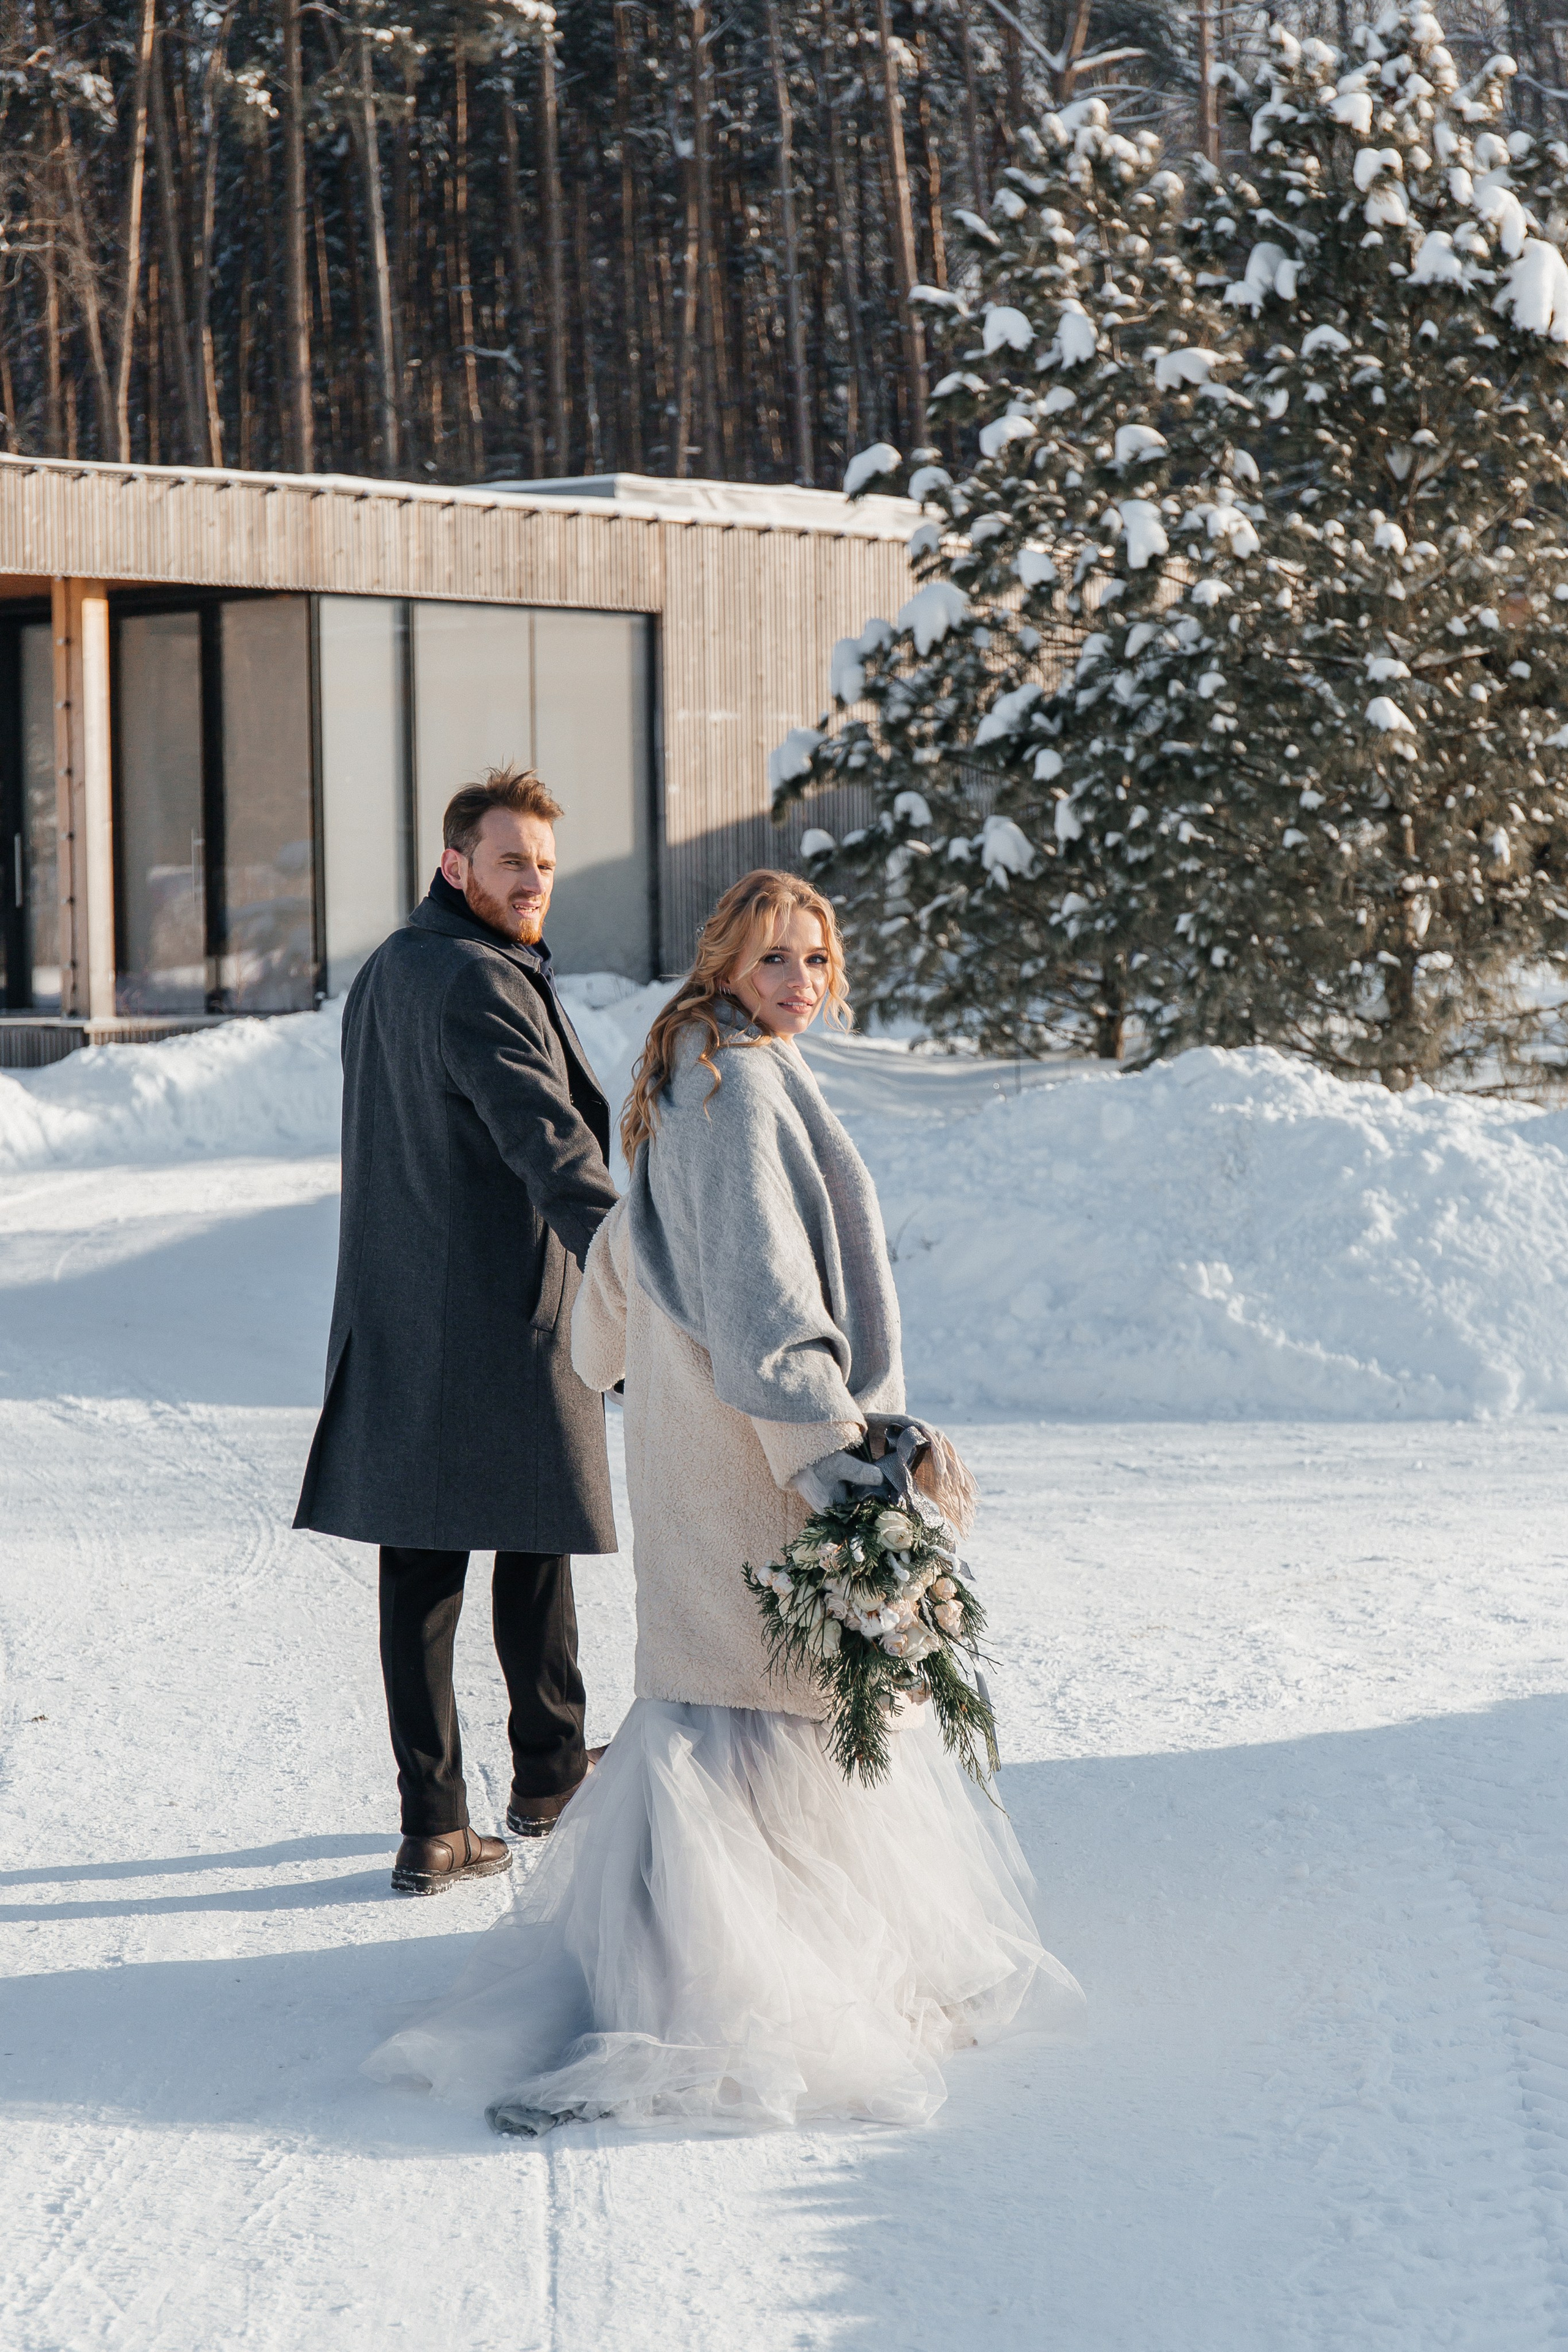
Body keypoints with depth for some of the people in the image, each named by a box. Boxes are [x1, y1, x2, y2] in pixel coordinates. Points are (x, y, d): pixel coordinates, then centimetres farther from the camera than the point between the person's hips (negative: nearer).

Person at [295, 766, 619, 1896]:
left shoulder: (385, 974, 13)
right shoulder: (482, 984, -16)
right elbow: (550, 1139, -29)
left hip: (398, 1324, 8)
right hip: (508, 1321, -8)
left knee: (420, 1571, 6)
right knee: (536, 1553, 10)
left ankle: (434, 1826, 8)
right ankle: (549, 1780, 26)